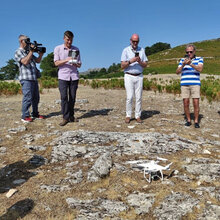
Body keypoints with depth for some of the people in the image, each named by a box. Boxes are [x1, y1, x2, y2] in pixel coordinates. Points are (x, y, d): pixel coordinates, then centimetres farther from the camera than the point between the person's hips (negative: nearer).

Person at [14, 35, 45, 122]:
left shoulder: (28, 52, 21)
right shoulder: (18, 52, -3)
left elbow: (38, 61, 22)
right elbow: (25, 62, -18)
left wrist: (41, 53, 5)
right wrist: (31, 52, -15)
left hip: (34, 78, 8)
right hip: (26, 79, -8)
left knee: (36, 97, 11)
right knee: (27, 97, -10)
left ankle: (35, 114, 21)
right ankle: (25, 116, -3)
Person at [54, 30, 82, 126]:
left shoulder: (76, 49, 12)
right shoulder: (58, 48, 6)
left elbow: (79, 64, 12)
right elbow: (56, 63, -1)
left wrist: (75, 64, -12)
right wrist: (66, 60, -17)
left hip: (74, 76, 2)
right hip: (63, 76, -2)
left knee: (72, 97, 2)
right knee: (64, 97, -9)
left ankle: (71, 116, 11)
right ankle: (65, 118, -5)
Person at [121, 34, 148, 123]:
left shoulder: (141, 50, 11)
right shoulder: (126, 50, 2)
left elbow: (145, 65, 8)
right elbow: (122, 66, -4)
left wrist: (140, 62, -13)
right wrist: (130, 61, -20)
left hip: (139, 76, 3)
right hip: (129, 76, -2)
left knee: (139, 97, 1)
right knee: (129, 97, -6)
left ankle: (138, 116, 8)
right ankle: (128, 116, 5)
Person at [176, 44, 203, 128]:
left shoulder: (199, 59, 8)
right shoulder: (182, 60, 13)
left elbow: (200, 69, -11)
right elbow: (178, 72, 4)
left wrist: (190, 64, -25)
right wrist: (183, 65, -13)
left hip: (195, 84, -2)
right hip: (184, 84, 2)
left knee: (196, 103, -6)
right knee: (186, 103, 0)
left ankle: (196, 121, 4)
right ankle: (188, 120, 12)